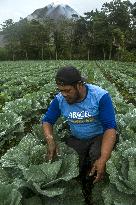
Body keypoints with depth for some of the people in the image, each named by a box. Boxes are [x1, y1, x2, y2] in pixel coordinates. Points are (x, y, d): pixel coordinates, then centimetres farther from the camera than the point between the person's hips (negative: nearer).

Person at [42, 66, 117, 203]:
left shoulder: (101, 96, -23)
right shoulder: (59, 99, -11)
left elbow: (110, 128, -26)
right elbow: (47, 121, -1)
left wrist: (103, 159, -39)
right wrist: (50, 140, -23)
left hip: (99, 136, -2)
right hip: (77, 139, 3)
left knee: (97, 156, -34)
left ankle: (96, 184, 1)